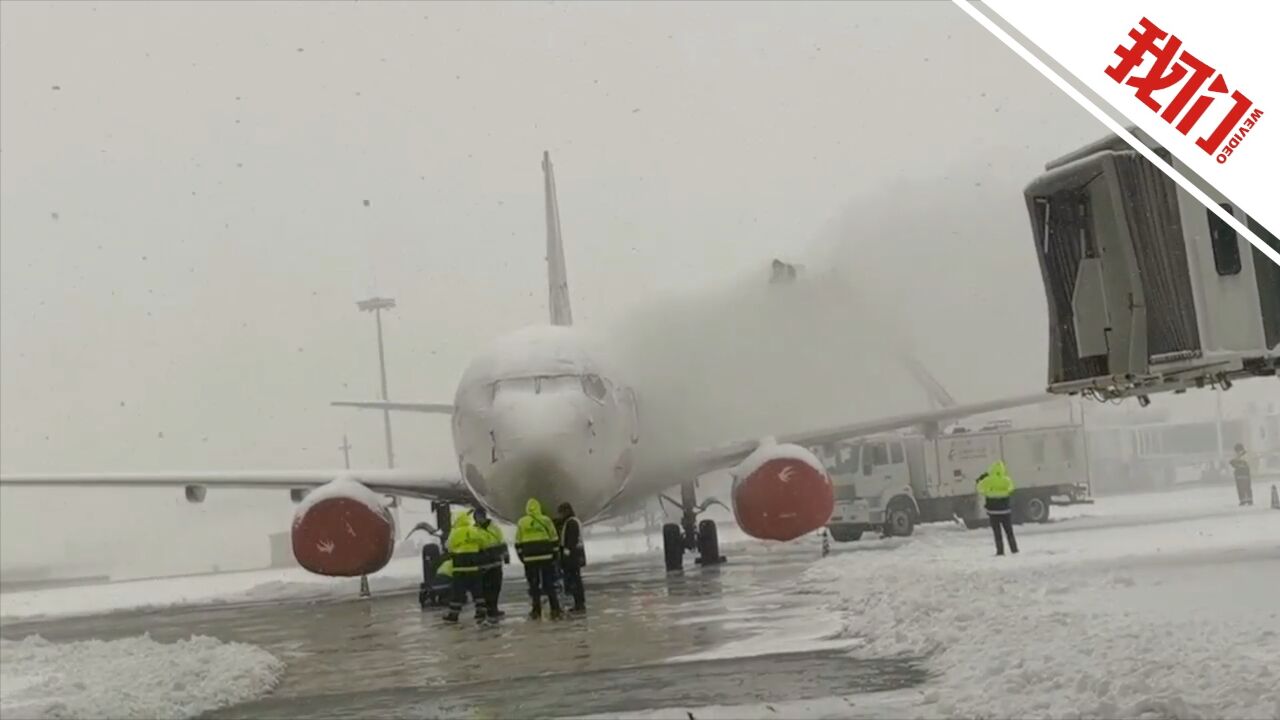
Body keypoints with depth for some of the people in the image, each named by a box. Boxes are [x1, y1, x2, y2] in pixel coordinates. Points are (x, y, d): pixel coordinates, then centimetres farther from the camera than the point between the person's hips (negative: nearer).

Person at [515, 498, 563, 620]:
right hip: (546, 558, 0)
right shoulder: (546, 521, -1)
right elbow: (554, 540, 1)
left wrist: (522, 557, 13)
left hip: (529, 559, 0)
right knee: (549, 584, 5)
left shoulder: (521, 523, 1)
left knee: (533, 585, 9)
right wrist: (554, 554, 11)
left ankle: (536, 611, 10)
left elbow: (518, 543, 4)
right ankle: (555, 610, 2)